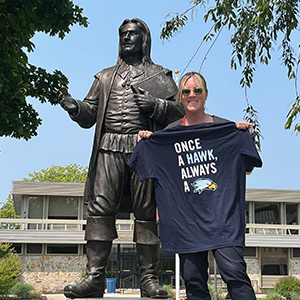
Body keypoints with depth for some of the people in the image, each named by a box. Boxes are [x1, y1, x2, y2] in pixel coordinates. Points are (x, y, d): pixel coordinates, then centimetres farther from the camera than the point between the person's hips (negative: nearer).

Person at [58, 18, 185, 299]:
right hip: (109, 147, 2)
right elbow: (89, 116, 19)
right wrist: (74, 106, -2)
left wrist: (156, 105, -9)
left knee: (146, 211, -4)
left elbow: (180, 109, 9)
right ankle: (94, 277, -9)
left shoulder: (160, 75, 18)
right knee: (100, 207, -10)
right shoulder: (105, 77, 26)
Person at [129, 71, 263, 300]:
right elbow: (155, 170, 18)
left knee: (234, 271, -15)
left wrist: (246, 137, -3)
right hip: (186, 216, 2)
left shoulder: (226, 128, 7)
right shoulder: (169, 133, 11)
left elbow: (247, 168, 11)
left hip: (222, 212, -2)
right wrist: (145, 143, 3)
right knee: (193, 279, 2)